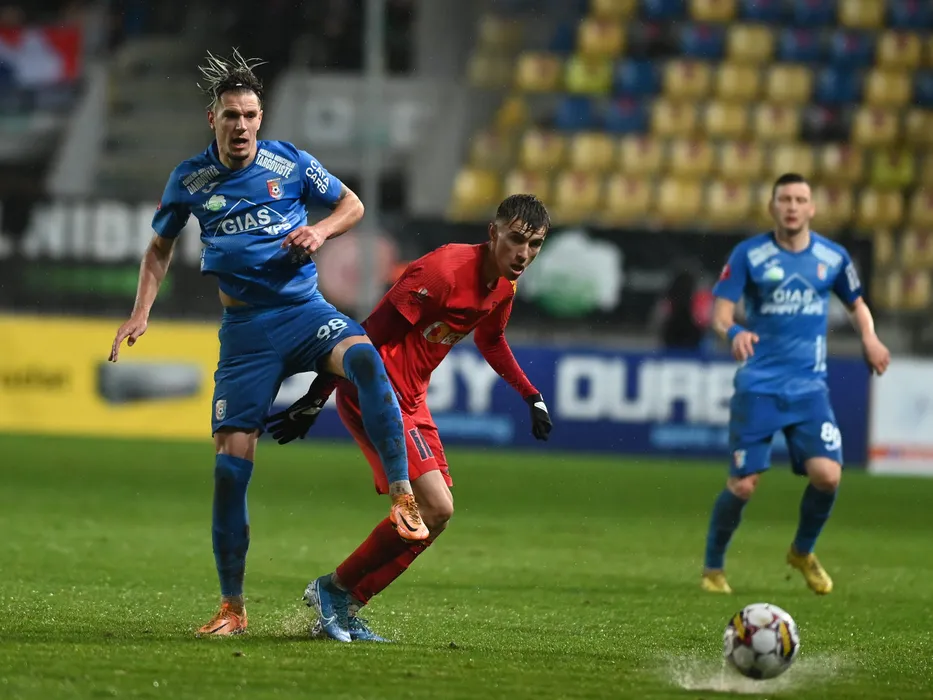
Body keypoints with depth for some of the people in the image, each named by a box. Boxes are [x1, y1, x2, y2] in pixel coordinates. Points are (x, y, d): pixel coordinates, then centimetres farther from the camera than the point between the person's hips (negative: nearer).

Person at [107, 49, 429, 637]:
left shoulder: (290, 163, 0)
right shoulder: (190, 180, 4)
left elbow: (353, 205, 14)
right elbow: (161, 248, 19)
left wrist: (320, 231, -7)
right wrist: (141, 315, 7)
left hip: (305, 310, -1)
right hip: (246, 328, 1)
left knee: (364, 358, -36)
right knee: (231, 461, -7)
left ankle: (402, 494, -34)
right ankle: (232, 606, 6)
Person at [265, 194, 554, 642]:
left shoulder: (503, 285, 6)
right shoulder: (443, 271, -23)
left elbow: (491, 340, 30)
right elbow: (369, 333, -22)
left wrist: (532, 397, 25)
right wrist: (315, 400, -22)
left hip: (411, 399, 10)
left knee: (435, 513, 8)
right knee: (435, 508, -17)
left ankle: (345, 607, 15)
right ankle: (334, 589, -1)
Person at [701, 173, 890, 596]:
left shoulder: (832, 257, 4)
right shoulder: (748, 254, -4)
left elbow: (856, 304, 19)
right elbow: (720, 311, -8)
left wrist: (869, 338, -1)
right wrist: (733, 332, -30)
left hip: (809, 387, 2)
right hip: (758, 386, -2)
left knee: (827, 475, -14)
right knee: (743, 485, -7)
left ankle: (803, 552, 16)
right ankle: (713, 568, 17)